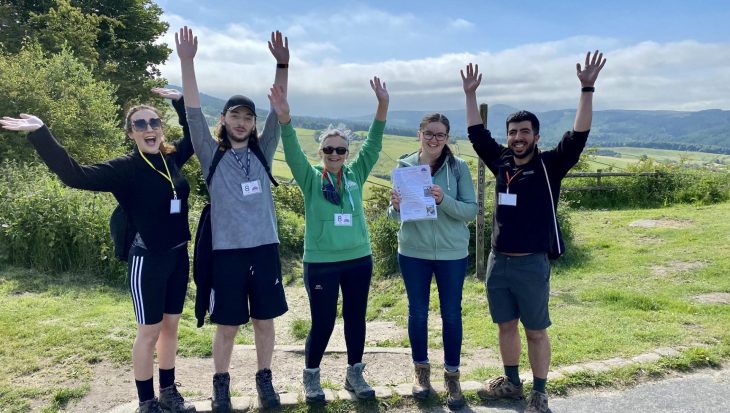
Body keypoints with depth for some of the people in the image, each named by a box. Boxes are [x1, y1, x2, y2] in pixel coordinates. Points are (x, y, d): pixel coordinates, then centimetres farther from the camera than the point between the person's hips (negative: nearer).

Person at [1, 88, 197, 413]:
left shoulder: (172, 158, 4)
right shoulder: (125, 169, -10)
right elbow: (75, 175, -20)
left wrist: (180, 101, 12)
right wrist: (39, 133, -26)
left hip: (178, 256, 6)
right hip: (148, 260, -5)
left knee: (170, 326, 16)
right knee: (149, 332, 6)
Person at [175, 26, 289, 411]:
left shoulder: (262, 153, 6)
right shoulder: (212, 156, 1)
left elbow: (278, 111, -3)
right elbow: (193, 113, -7)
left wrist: (282, 65, -13)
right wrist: (187, 62, -15)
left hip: (265, 249, 2)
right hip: (227, 251, -2)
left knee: (265, 321, 11)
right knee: (227, 326, 8)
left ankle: (264, 379, 29)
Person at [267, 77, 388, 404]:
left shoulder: (355, 175, 4)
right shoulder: (310, 179, -3)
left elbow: (373, 145, -5)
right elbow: (293, 154, -19)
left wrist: (382, 106, -17)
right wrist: (284, 118, -35)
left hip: (359, 260, 3)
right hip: (321, 263, -3)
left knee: (355, 318, 13)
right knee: (322, 322, 4)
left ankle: (354, 374, 31)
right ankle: (311, 376, 27)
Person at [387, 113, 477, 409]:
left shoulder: (459, 167, -5)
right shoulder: (404, 166, 0)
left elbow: (471, 210, -9)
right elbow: (395, 214, 3)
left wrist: (444, 200, -25)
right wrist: (395, 205, -20)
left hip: (452, 253, -1)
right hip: (413, 252, 1)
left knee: (451, 314, 9)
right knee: (417, 313, 12)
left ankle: (452, 375, 26)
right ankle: (421, 370, 31)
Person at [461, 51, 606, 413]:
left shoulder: (549, 165, -6)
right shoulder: (501, 161, 6)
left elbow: (578, 136, -17)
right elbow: (477, 133, 14)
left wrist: (587, 89, -22)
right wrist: (470, 94, 13)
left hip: (531, 264, -5)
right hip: (498, 261, 5)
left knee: (536, 331, 7)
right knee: (506, 326, 16)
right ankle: (511, 382, 34)